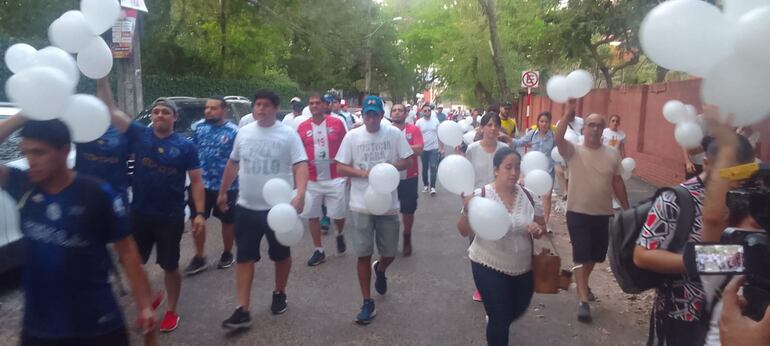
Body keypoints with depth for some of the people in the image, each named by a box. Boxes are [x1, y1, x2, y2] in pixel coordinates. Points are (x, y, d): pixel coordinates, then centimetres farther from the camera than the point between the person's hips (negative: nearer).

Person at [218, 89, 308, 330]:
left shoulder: (288, 134, -9)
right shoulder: (244, 133, 5)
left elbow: (301, 166, -17)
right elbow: (233, 164, 18)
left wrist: (300, 195, -33)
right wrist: (223, 192, 23)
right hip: (246, 207, 3)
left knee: (281, 254, 14)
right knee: (244, 257, 4)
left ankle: (279, 294, 37)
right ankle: (243, 310, 10)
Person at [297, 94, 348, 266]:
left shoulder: (337, 123, -4)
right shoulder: (302, 127, 1)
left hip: (335, 178, -2)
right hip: (311, 180, 2)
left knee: (338, 213, 3)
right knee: (312, 215, 7)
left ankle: (340, 235, 36)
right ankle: (319, 251, 21)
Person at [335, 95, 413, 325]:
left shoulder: (394, 134, -1)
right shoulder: (352, 136, -2)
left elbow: (407, 162, 2)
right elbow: (341, 168, -1)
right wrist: (363, 173, -17)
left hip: (388, 203, 1)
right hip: (362, 204, 0)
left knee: (389, 254, 10)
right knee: (364, 254, 4)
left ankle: (380, 270, 48)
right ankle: (368, 303, 18)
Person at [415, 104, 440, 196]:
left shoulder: (436, 121, 0)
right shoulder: (419, 122, -3)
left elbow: (439, 135, 5)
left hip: (434, 148, 0)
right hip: (423, 149, 0)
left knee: (433, 167, -7)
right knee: (425, 168, 11)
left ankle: (432, 187, -5)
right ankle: (425, 185, 25)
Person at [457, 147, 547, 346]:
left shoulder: (529, 197, -4)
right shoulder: (480, 196, -14)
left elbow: (541, 229, 5)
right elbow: (464, 231, -13)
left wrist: (537, 230, -18)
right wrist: (467, 209, -31)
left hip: (523, 268, 5)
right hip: (489, 267, -4)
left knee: (517, 312, 22)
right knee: (500, 319, 0)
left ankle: (494, 320, 55)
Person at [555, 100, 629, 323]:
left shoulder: (612, 154, 3)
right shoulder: (573, 151, -7)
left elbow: (617, 182, 9)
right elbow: (558, 139, -27)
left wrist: (627, 209, 11)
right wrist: (569, 113, -36)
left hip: (603, 214, 4)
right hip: (578, 212, -4)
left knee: (595, 255, 18)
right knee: (581, 256, -4)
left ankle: (583, 285, 42)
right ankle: (583, 300, -1)